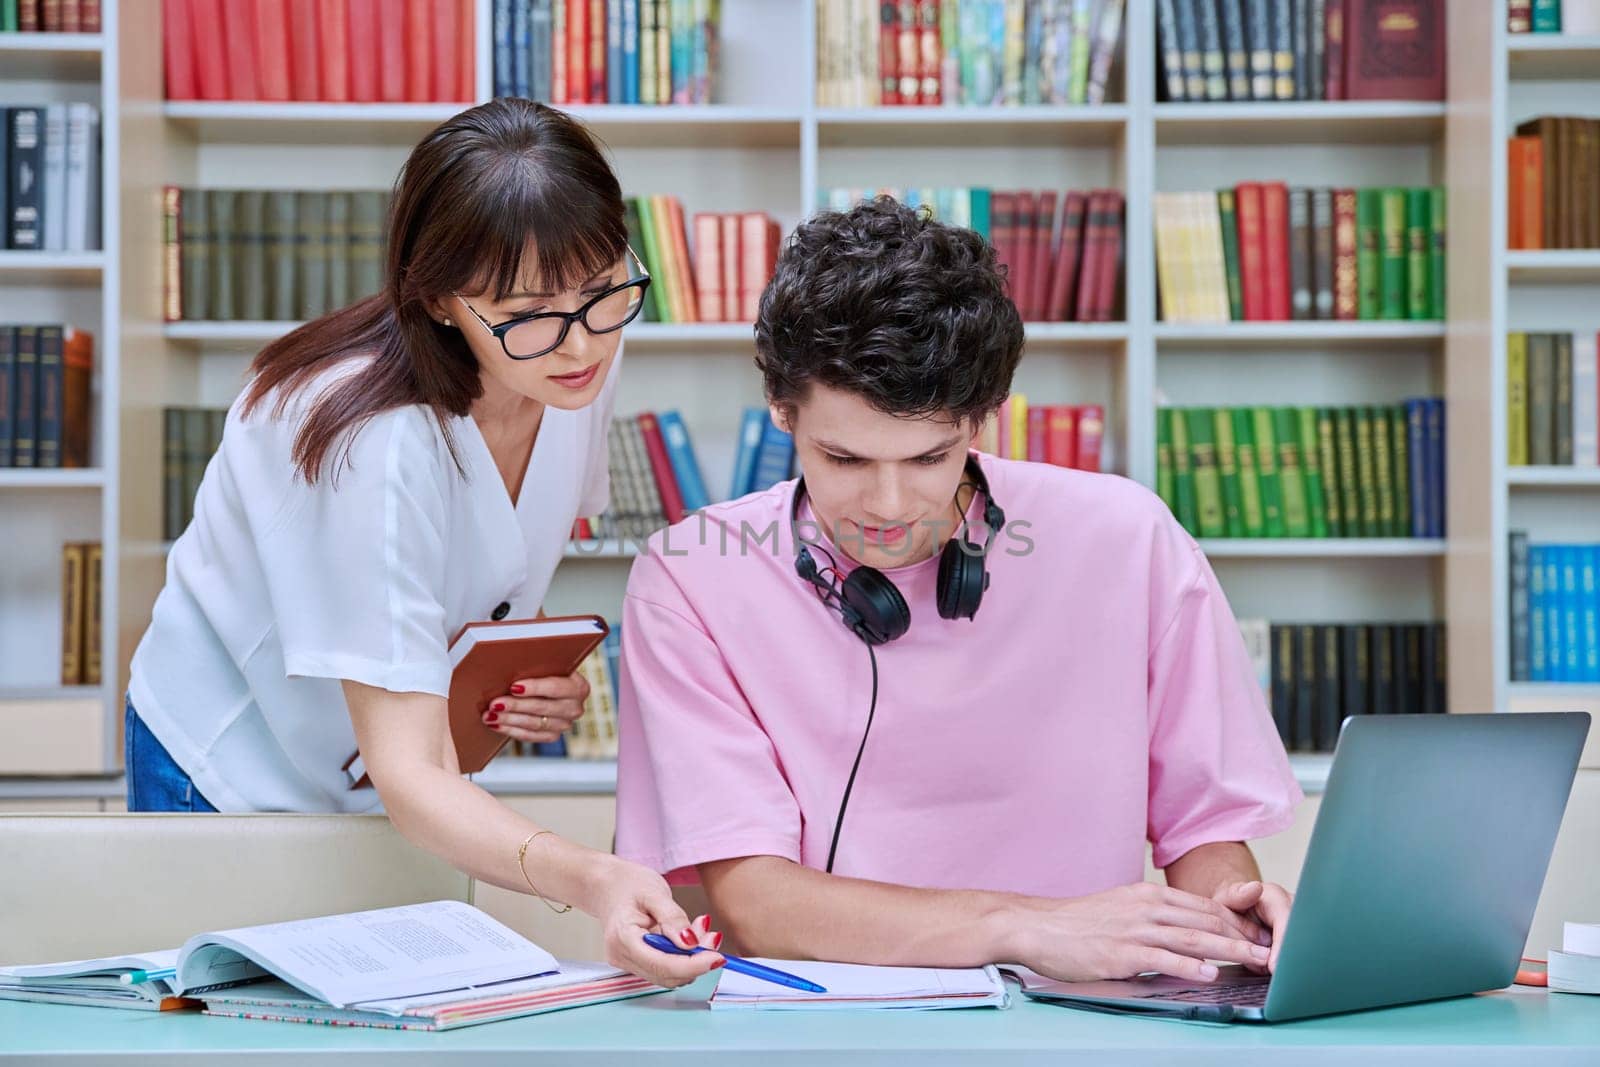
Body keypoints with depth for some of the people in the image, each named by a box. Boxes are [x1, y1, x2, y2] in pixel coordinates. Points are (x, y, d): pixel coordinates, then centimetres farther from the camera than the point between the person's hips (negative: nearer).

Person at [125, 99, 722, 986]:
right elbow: (404, 769, -37)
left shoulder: (578, 364, -15)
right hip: (239, 777, -6)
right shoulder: (378, 443, -36)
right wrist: (581, 878, -54)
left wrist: (538, 681, -17)